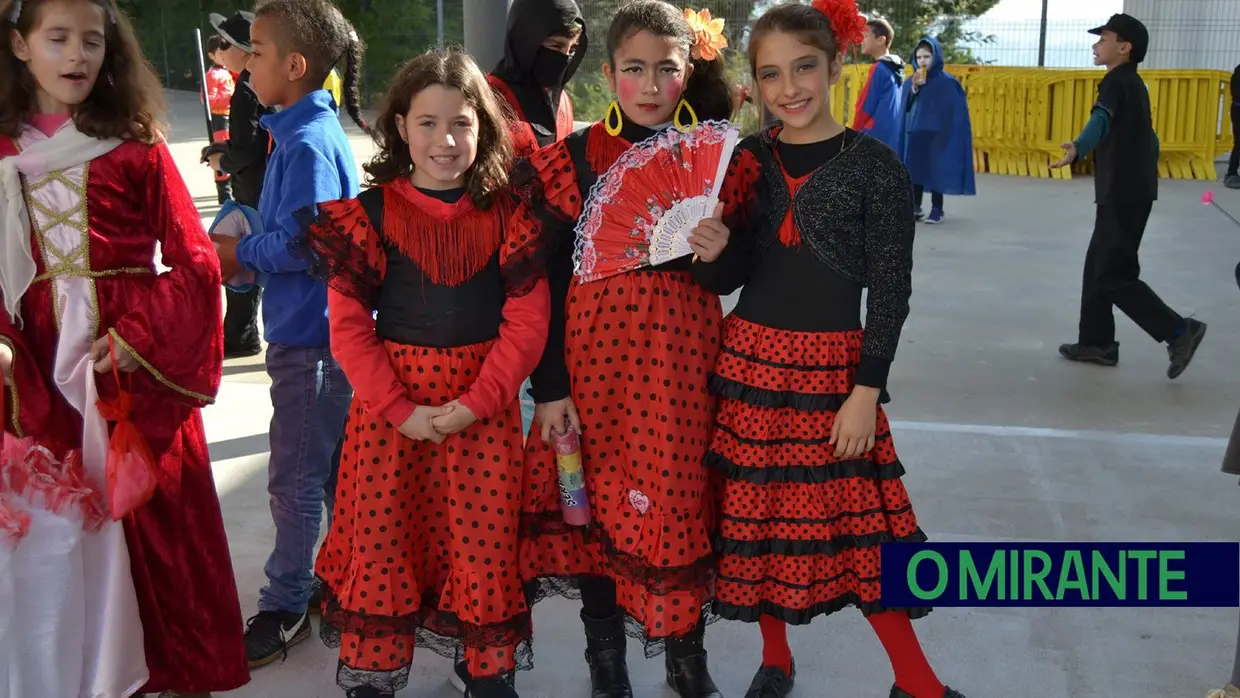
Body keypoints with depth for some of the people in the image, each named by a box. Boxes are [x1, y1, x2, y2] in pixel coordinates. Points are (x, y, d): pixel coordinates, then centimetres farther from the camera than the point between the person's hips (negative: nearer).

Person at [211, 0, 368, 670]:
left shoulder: (307, 146, -20)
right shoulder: (316, 131, 10)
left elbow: (300, 246, -24)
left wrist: (238, 251, -9)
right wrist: (243, 251, 4)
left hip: (309, 339, -10)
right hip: (317, 331, 10)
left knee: (293, 481, 3)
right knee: (333, 470, 19)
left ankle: (284, 607, 17)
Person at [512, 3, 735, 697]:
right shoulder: (575, 158, -2)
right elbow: (548, 278, -2)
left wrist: (719, 251, -15)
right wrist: (550, 386, -6)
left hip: (686, 356, 1)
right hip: (598, 354, -1)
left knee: (685, 501, 6)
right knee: (597, 501, 5)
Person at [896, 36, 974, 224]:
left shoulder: (947, 82, -5)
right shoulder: (911, 81, 8)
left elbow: (956, 111, -5)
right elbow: (905, 107, 3)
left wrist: (946, 134, -13)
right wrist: (914, 88, -11)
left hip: (937, 135, -4)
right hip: (914, 134, 4)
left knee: (936, 171, -1)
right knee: (914, 170, 5)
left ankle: (937, 209, 8)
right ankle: (915, 207, 14)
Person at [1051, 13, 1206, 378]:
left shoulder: (1116, 82, -15)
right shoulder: (1132, 84, 16)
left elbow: (1101, 120, -37)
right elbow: (1148, 139, 26)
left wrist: (1078, 148, -56)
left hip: (1123, 195, -10)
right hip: (1130, 191, 10)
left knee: (1113, 275, -7)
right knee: (1097, 268, 14)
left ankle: (1179, 331, -5)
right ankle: (1097, 342, 19)